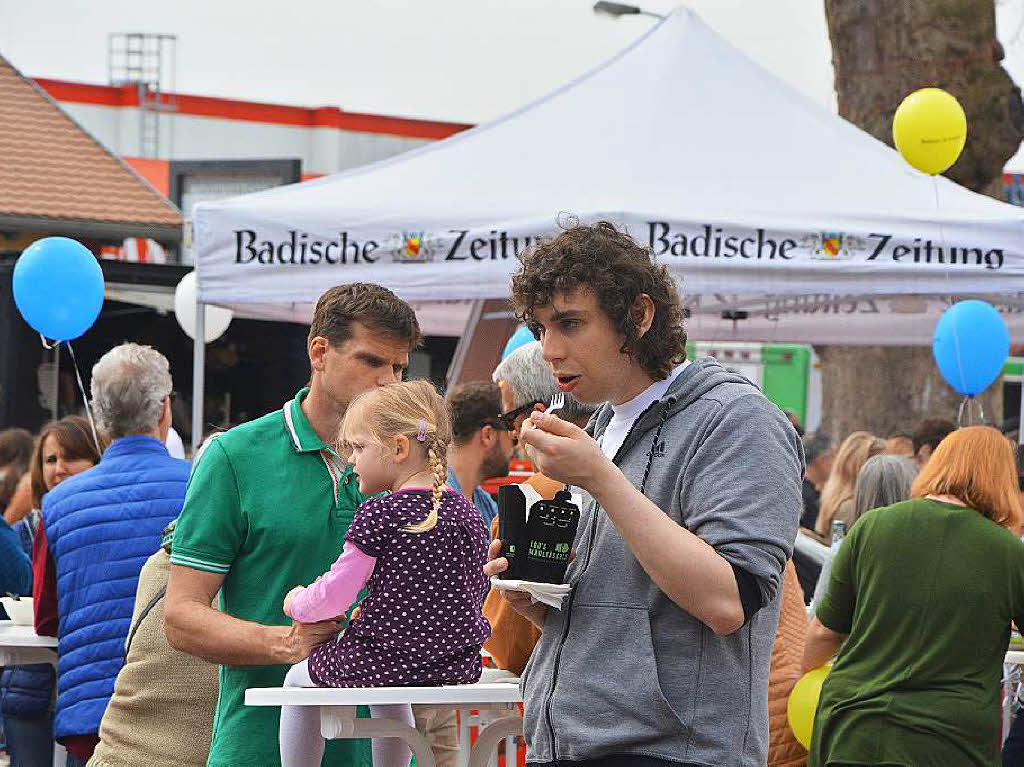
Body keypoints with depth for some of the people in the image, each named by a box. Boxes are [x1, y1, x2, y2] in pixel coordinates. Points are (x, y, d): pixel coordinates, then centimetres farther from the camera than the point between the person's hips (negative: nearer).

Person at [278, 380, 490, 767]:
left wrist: (297, 603, 7)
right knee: (390, 695, 40)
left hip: (376, 661, -6)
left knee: (298, 678, 22)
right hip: (457, 668, 6)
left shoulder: (379, 514, -16)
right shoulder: (469, 513, 3)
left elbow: (334, 595, -14)